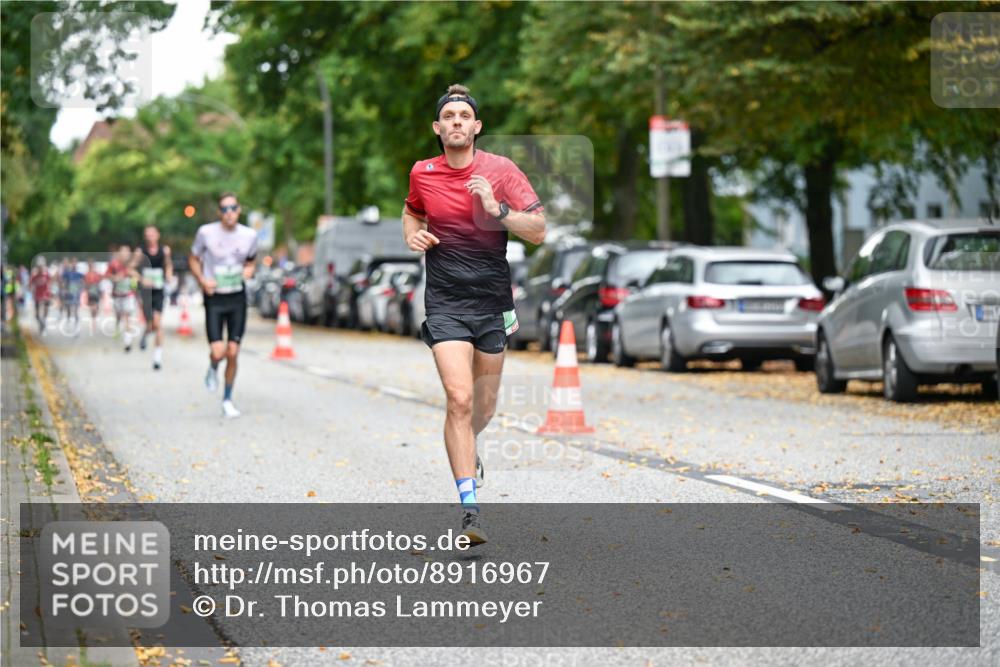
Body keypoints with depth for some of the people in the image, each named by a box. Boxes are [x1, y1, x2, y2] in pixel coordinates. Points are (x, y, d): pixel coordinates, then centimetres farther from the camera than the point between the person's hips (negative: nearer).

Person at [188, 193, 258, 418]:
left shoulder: (249, 235, -1)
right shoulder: (206, 232, -9)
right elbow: (193, 259, 5)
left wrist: (249, 270, -7)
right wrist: (202, 281, -12)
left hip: (237, 298, 2)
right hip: (214, 298, -2)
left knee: (232, 353, -1)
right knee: (218, 352, -14)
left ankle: (227, 400, 17)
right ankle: (213, 369, 25)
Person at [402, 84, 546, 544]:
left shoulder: (501, 170, -3)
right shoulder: (422, 174, 3)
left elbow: (538, 231, -7)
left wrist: (496, 210, -22)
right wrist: (413, 235, 3)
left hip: (493, 302, 1)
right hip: (445, 303, -1)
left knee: (483, 407, 13)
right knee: (459, 399, -18)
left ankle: (466, 452, 49)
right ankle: (470, 508, -18)